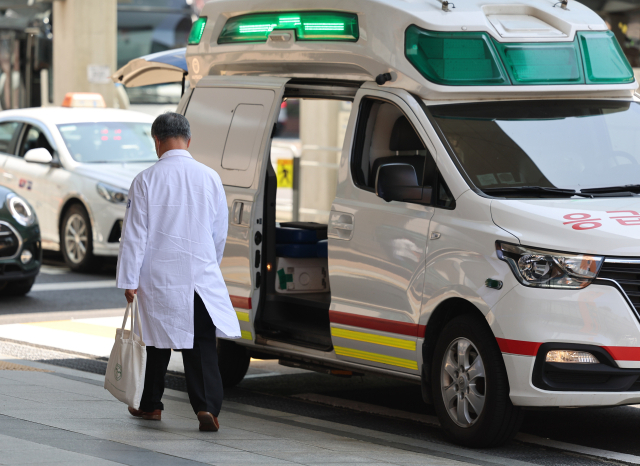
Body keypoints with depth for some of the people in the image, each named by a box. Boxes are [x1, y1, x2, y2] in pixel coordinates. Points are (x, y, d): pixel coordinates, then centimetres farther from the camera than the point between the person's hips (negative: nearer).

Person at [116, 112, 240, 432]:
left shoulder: (146, 180, -7)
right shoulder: (210, 178, 1)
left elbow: (134, 235, -7)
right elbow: (220, 233, 10)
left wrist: (129, 280, -1)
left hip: (159, 277, -1)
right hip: (202, 276, 1)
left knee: (159, 341, 14)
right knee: (202, 345, 0)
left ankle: (151, 405, 28)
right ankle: (207, 406, -15)